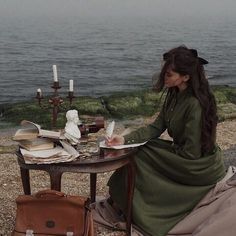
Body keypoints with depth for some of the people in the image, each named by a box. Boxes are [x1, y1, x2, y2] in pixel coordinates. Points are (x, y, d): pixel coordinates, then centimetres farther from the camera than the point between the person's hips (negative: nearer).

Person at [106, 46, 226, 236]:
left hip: (200, 168, -8)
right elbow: (156, 128, -1)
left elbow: (191, 153, -25)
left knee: (143, 156, -7)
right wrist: (125, 139, -12)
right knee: (143, 151, 4)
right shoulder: (175, 95, -2)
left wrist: (170, 148, -6)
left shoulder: (195, 104, -29)